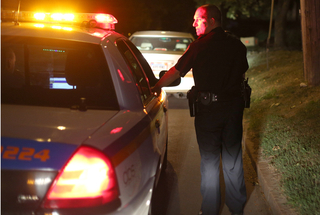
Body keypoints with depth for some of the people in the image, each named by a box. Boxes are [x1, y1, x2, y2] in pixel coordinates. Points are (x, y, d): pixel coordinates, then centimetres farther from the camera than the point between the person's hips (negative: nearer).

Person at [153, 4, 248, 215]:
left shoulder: (199, 46, -11)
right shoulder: (237, 45, 5)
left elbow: (176, 72, -7)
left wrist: (155, 87, 5)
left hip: (209, 108, -4)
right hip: (234, 106, 5)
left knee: (209, 160, 7)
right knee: (233, 158, 15)